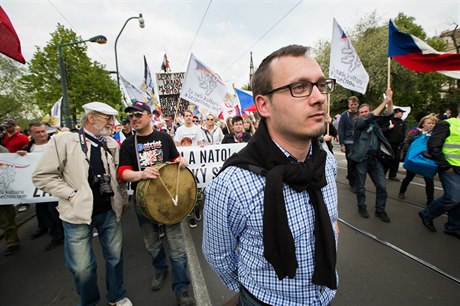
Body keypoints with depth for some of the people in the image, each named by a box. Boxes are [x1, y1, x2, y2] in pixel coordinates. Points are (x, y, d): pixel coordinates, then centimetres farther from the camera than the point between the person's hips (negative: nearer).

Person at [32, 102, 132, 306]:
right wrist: (72, 195, -13)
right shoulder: (63, 140, -8)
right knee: (82, 266, 10)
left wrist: (123, 199, 12)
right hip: (79, 213, -3)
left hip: (110, 211, 4)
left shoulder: (112, 144, 4)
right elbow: (42, 176, -7)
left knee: (115, 256, 16)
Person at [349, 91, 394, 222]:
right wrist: (384, 102, -18)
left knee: (382, 186, 6)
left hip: (376, 159, 4)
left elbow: (388, 116, 0)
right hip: (361, 159, -4)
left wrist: (390, 101, -15)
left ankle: (380, 210, 22)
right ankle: (361, 207, 28)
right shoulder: (358, 123, -1)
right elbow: (369, 118, -18)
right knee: (360, 186, 8)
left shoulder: (375, 122, 13)